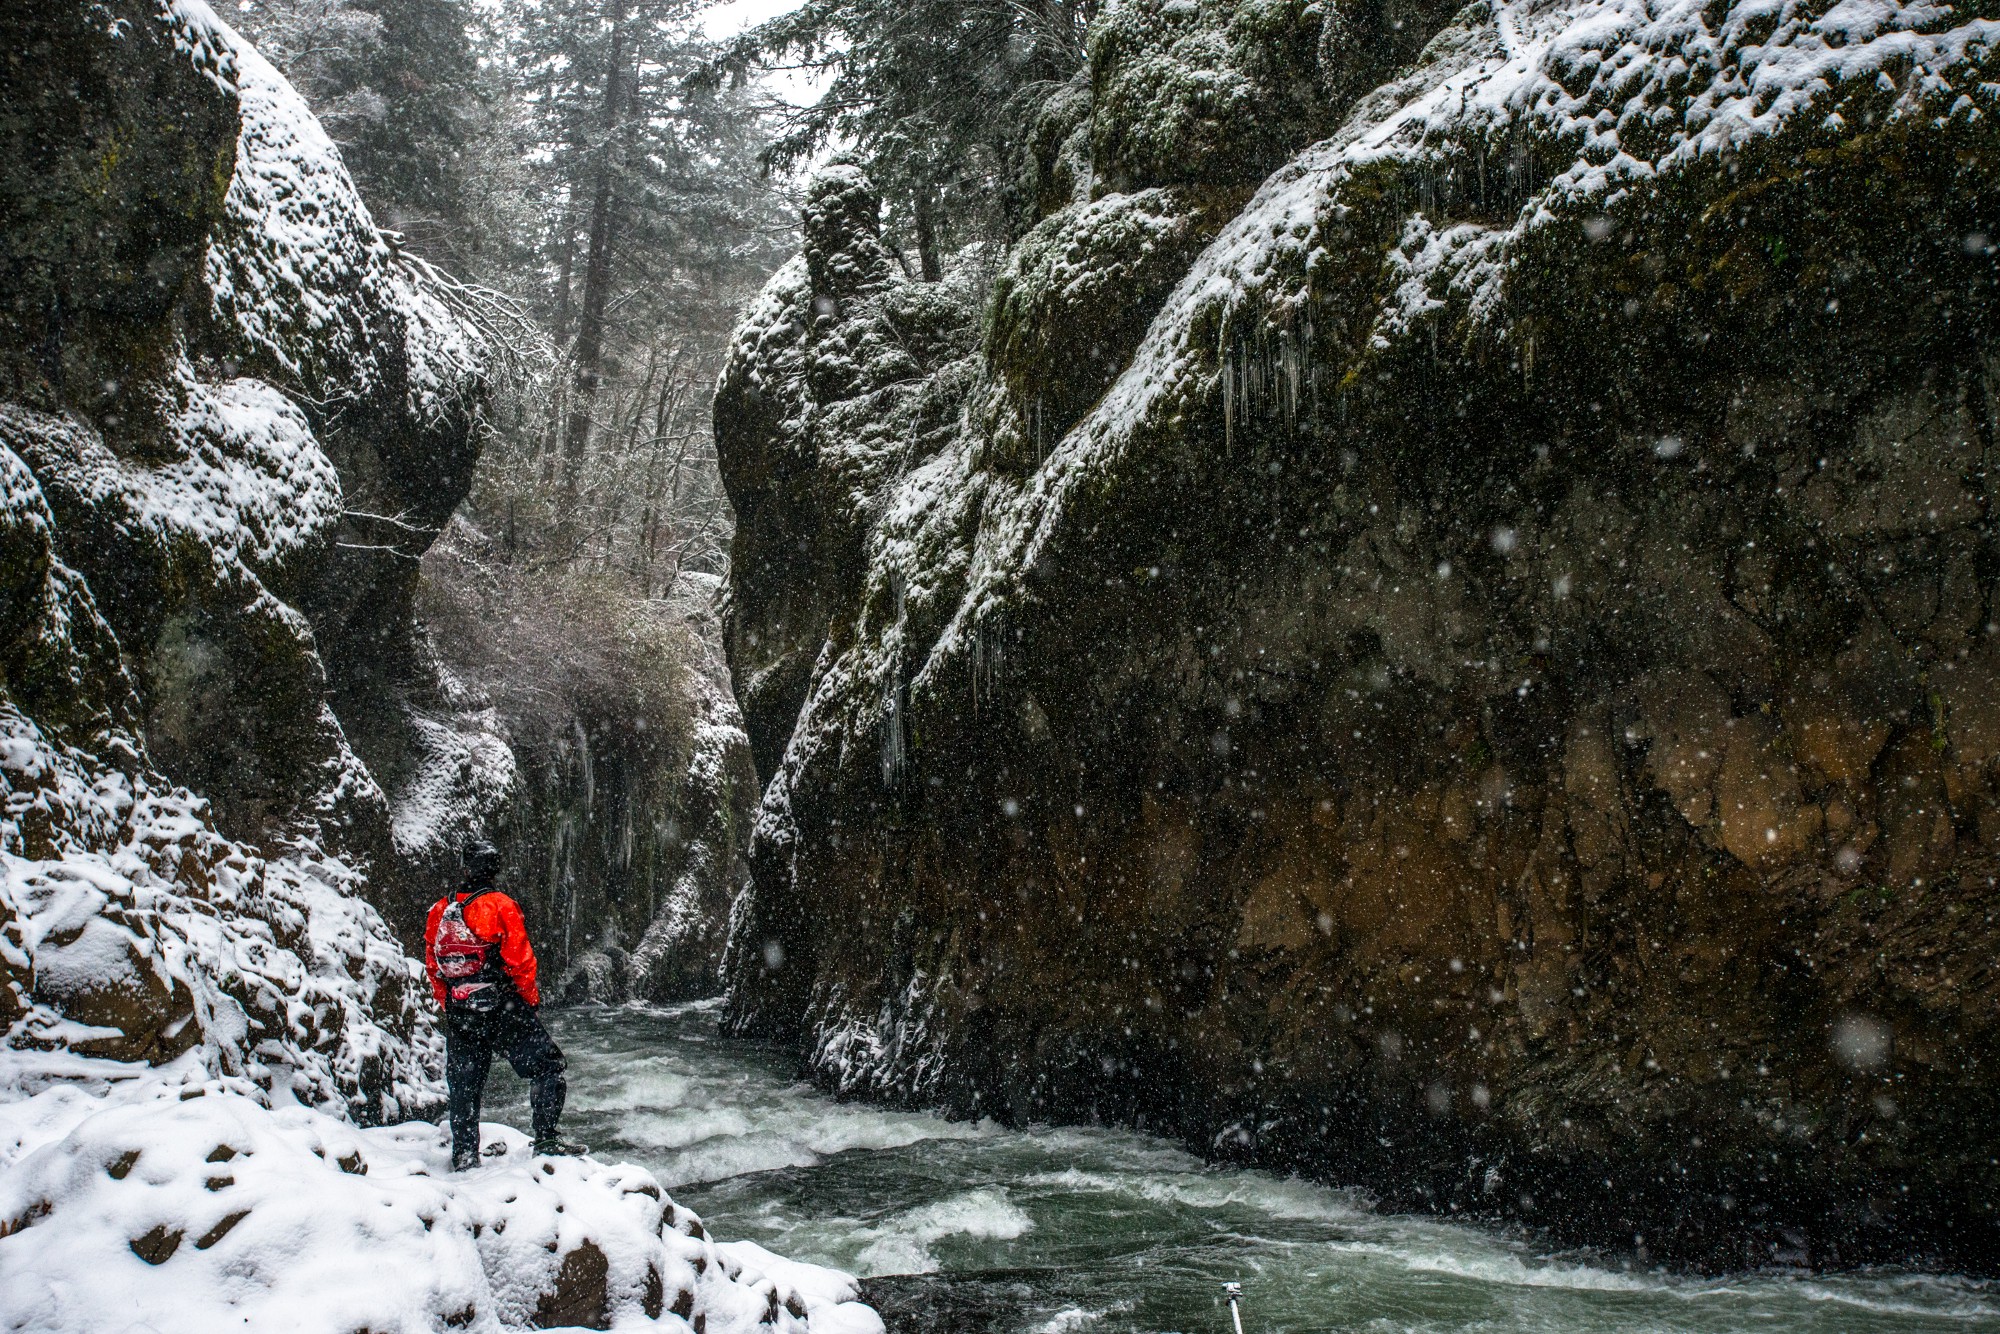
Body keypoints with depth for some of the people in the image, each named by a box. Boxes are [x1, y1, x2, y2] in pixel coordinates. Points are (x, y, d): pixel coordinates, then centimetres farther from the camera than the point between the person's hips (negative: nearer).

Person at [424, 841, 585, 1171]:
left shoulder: (439, 911, 6)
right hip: (502, 1010, -5)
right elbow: (519, 959, -11)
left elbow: (432, 967, 11)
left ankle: (464, 1157, 18)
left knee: (464, 1086, 15)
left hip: (458, 1015, 5)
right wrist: (531, 998, 3)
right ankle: (546, 1138, -1)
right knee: (547, 1066, 5)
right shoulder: (501, 906, -9)